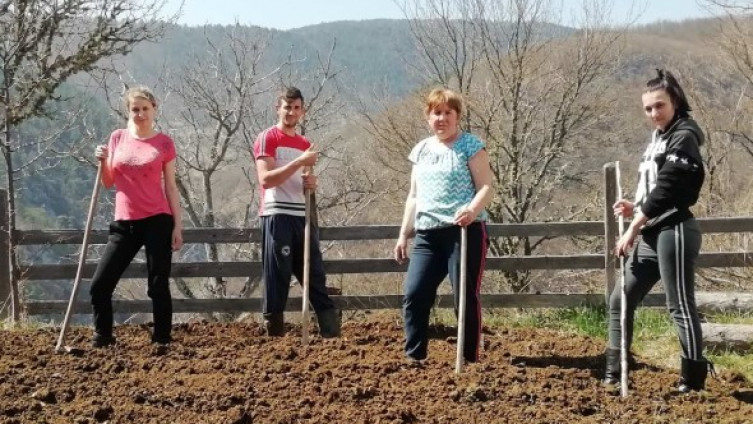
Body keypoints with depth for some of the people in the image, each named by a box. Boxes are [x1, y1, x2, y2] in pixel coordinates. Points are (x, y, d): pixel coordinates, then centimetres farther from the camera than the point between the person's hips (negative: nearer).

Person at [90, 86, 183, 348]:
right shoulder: (117, 138, 8)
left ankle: (162, 341, 8)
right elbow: (108, 183, 13)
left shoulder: (164, 143, 0)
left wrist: (177, 226, -3)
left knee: (158, 287, -2)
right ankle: (102, 339, 13)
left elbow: (171, 187, 2)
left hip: (157, 221, -3)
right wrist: (103, 162, -6)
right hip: (124, 223, 3)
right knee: (99, 285, 0)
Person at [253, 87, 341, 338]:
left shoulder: (305, 145, 19)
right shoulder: (267, 139, -2)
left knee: (315, 275, 5)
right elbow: (265, 179, -15)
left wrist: (312, 183, 3)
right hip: (277, 216, -7)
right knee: (277, 276, -4)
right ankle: (274, 333, 1)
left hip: (303, 216, 7)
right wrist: (300, 162, -18)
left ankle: (331, 331, 6)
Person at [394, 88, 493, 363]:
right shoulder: (421, 150, 16)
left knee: (466, 297, -4)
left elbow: (486, 187, -8)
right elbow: (414, 196, 21)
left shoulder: (471, 146, -1)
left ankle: (469, 359, 6)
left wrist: (472, 210, -28)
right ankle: (414, 357, 6)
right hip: (427, 234, 5)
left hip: (464, 231, -5)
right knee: (413, 294, -3)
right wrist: (404, 234, 16)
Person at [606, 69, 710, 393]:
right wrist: (635, 209, 3)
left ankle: (694, 381, 5)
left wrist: (632, 229, -14)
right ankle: (614, 375, 15)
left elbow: (666, 189, -17)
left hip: (674, 231, -10)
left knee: (680, 306, -4)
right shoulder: (659, 139, 17)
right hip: (652, 233, 10)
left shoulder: (683, 137, -11)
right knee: (620, 301, 9)